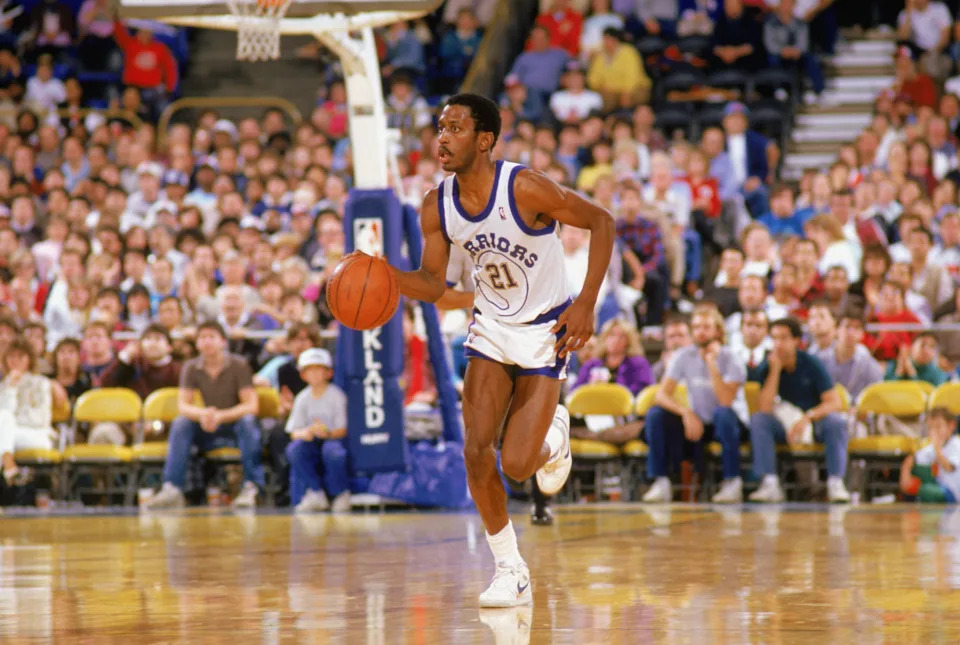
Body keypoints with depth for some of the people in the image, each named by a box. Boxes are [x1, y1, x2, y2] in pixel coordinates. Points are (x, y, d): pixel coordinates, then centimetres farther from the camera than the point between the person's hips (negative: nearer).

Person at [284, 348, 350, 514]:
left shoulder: (336, 395, -6)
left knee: (332, 451, -38)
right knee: (294, 449, -28)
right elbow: (294, 432, 1)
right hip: (311, 443, 4)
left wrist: (328, 433, -32)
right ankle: (316, 494, -15)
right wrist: (304, 433, -23)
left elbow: (343, 430, -10)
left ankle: (342, 493, -12)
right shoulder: (302, 398, 5)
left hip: (334, 439, -4)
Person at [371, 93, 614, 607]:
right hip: (491, 327, 5)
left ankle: (553, 437, 26)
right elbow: (432, 285, 0)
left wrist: (586, 303, -21)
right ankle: (510, 571, 9)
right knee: (476, 453, -8)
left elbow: (601, 221, -15)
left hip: (544, 331, -5)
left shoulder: (525, 189, -25)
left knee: (516, 466, -12)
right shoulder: (437, 206, -9)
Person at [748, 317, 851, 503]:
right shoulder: (767, 368, -6)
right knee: (757, 420, -27)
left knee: (836, 422, -33)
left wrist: (807, 418, -32)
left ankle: (835, 484, -32)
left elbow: (835, 403, -16)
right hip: (785, 424, 2)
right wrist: (775, 370, -22)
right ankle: (770, 484, -32)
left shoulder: (811, 364, -10)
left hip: (816, 421, -2)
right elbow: (764, 409, -19)